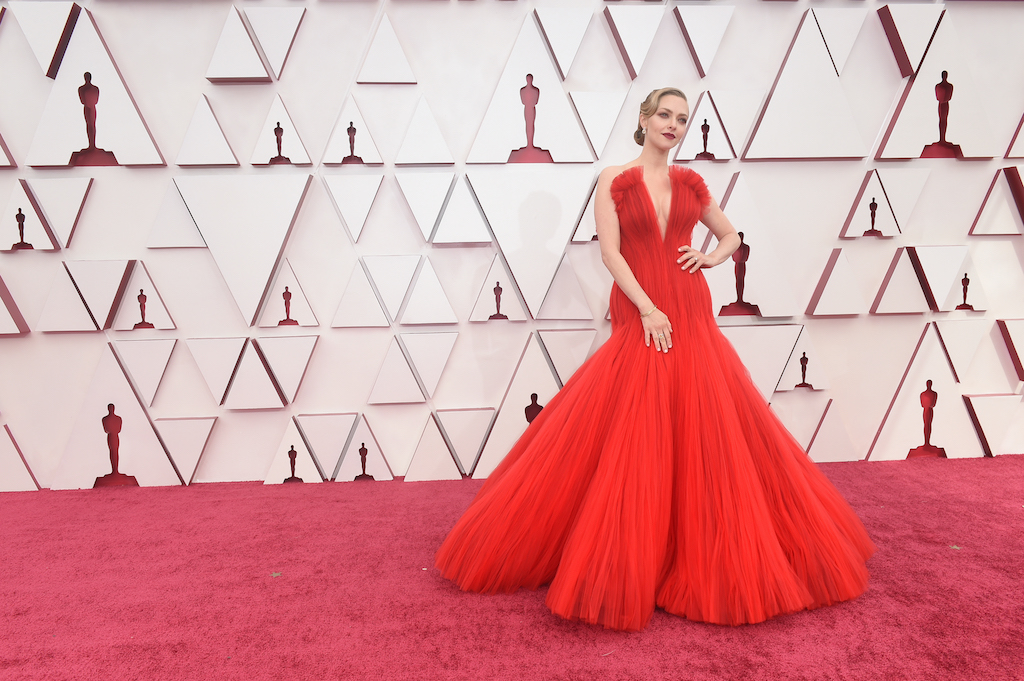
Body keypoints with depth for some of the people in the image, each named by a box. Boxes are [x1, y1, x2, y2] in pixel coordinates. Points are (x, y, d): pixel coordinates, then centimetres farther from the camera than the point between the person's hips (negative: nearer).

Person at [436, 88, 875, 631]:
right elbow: (610, 251, -7)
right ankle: (625, 563, 10)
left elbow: (731, 236, 25)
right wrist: (649, 308, -15)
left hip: (692, 318, 4)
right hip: (639, 318, -3)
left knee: (705, 434, 4)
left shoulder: (691, 183, 13)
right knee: (630, 440, -5)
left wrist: (712, 257, 3)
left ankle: (714, 557, 20)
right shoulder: (613, 180, 2)